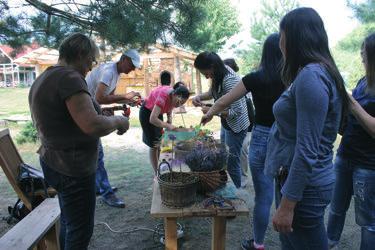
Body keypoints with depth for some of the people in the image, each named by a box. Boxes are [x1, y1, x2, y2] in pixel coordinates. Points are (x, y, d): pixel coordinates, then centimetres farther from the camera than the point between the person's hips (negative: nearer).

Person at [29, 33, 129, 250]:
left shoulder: (43, 79, 11)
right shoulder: (69, 77, -20)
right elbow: (92, 125, -29)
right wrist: (118, 121, -11)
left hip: (54, 162, 10)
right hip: (73, 168, -10)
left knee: (68, 222, 25)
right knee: (80, 231, 5)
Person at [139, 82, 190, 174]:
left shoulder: (174, 97, -17)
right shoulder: (164, 95, -39)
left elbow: (169, 110, 2)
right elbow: (152, 119, -44)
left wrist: (169, 119, -16)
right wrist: (168, 126, -45)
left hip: (158, 112, 7)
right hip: (147, 113, -7)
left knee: (159, 143, 10)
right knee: (153, 145, -6)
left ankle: (157, 168, 23)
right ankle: (156, 174, 2)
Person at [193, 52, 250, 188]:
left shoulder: (229, 81, -30)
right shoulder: (219, 74, -4)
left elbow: (236, 111, -31)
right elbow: (212, 92, 14)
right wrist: (199, 97, -6)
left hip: (236, 126, -10)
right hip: (226, 123, 10)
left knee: (231, 162, 2)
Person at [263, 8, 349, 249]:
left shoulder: (311, 76, -21)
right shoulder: (315, 72, 10)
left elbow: (307, 151, -24)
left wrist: (287, 204, -20)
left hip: (303, 184, -10)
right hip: (296, 177, 10)